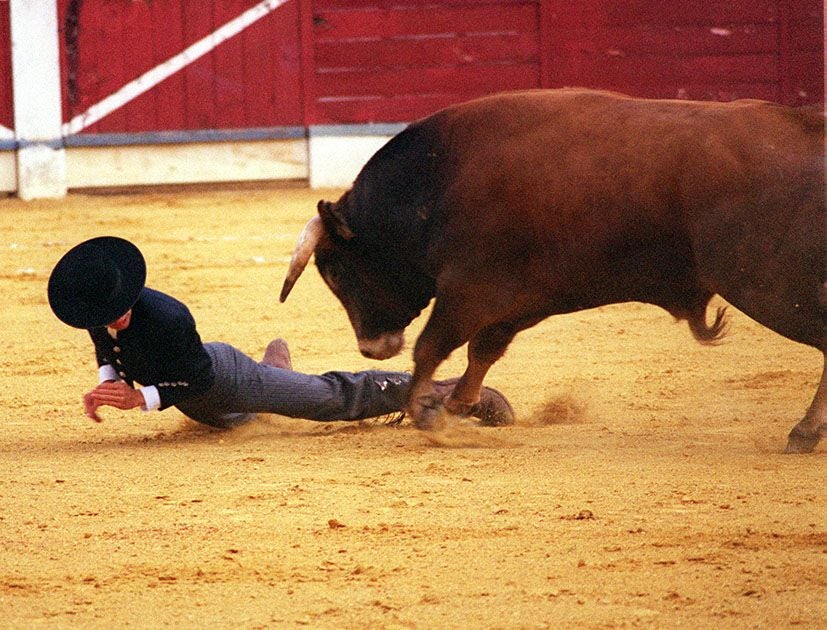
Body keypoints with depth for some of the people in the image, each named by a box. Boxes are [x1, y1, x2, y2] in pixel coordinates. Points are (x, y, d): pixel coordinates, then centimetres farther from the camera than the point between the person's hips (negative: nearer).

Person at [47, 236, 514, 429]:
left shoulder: (165, 317, -42)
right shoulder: (100, 316, -21)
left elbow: (198, 378, -32)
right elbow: (108, 349, 3)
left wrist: (140, 397, -40)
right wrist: (107, 382, -16)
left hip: (227, 380, -7)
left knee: (336, 398, 4)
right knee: (236, 417, 41)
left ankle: (444, 392, 14)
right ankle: (275, 365, 70)